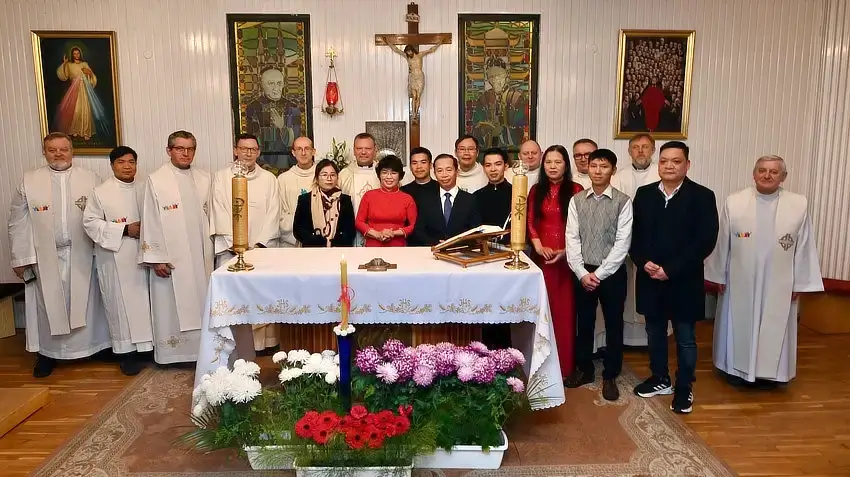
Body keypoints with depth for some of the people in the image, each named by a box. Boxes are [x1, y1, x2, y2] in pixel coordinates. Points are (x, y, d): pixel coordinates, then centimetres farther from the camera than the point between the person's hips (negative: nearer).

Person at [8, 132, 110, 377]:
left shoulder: (91, 179, 1)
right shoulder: (29, 181, 2)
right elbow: (18, 223, 4)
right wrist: (20, 258, 0)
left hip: (82, 256, 0)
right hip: (46, 257, 1)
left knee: (85, 302, 9)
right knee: (49, 304, 9)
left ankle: (92, 347, 23)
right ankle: (48, 352, 23)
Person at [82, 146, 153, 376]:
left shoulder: (142, 190, 10)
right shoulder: (101, 192, -3)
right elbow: (90, 223, -7)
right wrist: (125, 229, -15)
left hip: (141, 254, 4)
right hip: (115, 258, -4)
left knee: (143, 299, 7)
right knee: (121, 302, 0)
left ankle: (146, 345, 18)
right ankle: (126, 351, 8)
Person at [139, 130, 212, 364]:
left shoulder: (205, 179, 6)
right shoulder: (156, 180, -5)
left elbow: (210, 215, 9)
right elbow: (150, 221, -6)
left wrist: (212, 249, 6)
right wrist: (156, 258, -10)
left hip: (201, 255, 4)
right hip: (171, 257, -4)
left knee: (201, 303, 10)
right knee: (172, 306, 5)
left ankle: (202, 349, 21)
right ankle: (173, 352, 16)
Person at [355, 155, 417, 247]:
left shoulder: (407, 198, 1)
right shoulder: (369, 195, 3)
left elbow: (414, 226, 1)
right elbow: (359, 222, 3)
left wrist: (394, 233, -12)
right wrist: (377, 234, -10)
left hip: (398, 247, 0)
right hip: (373, 245, 0)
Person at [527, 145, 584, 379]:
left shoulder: (576, 190, -1)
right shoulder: (536, 190, 10)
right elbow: (530, 223, 5)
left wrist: (565, 251, -14)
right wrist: (539, 247, -10)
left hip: (567, 257, -2)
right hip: (541, 256, 3)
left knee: (564, 309, 1)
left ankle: (564, 365, 12)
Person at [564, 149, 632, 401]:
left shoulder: (623, 201, -6)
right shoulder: (577, 200, 1)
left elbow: (623, 242, -11)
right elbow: (572, 239, -2)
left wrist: (600, 273, -14)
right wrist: (582, 272, -10)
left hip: (612, 273, -2)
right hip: (583, 272, 2)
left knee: (613, 325, 8)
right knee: (584, 322, 13)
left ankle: (610, 376, 24)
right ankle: (584, 369, 31)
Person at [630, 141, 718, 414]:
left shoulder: (702, 197, -6)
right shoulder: (644, 194, 5)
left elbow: (705, 241, -13)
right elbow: (634, 235, 4)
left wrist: (670, 269, -18)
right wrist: (644, 263, -14)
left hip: (684, 281, -3)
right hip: (650, 279, 4)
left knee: (685, 338, 8)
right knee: (654, 333, 16)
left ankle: (684, 388, 25)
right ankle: (660, 379, 34)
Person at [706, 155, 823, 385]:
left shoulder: (799, 204, -5)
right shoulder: (733, 202, -7)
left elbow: (804, 247, -1)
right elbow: (722, 243, -2)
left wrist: (799, 284, 0)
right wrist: (719, 276, 0)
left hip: (779, 285, 1)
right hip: (740, 282, 0)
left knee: (774, 330, 13)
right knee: (739, 327, 12)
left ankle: (769, 372, 30)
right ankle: (737, 369, 28)